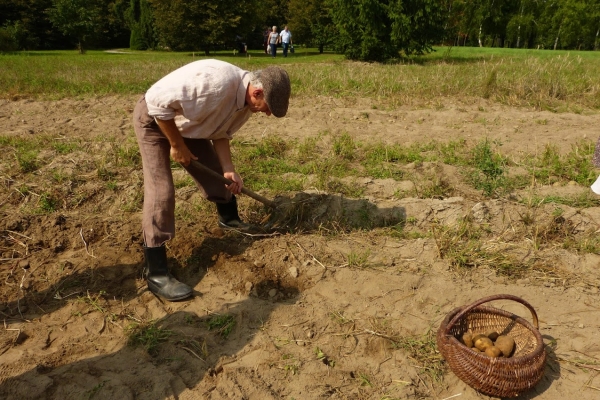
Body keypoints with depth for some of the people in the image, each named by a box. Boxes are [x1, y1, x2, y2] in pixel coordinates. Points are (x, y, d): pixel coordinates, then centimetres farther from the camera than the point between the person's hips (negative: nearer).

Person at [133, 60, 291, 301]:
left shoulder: (246, 102, -11)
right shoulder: (215, 80, -39)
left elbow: (221, 133, 1)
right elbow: (158, 101, -36)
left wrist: (229, 170, -11)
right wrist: (176, 144, -24)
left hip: (188, 124, 8)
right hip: (154, 119, -8)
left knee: (216, 173, 14)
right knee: (161, 190, -16)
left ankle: (229, 219, 43)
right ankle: (156, 274, -12)